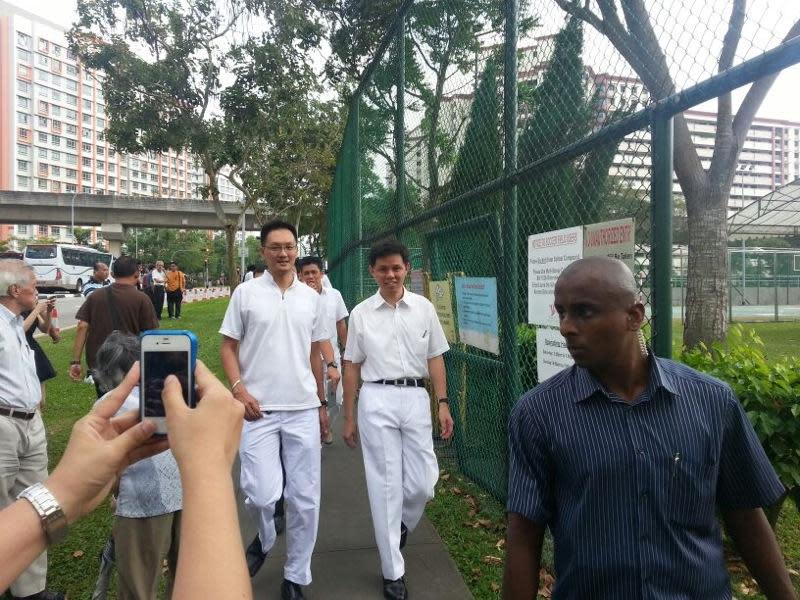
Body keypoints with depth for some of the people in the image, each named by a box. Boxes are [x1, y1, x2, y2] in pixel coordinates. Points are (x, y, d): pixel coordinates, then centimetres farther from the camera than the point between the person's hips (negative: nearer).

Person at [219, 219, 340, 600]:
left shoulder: (312, 297, 8)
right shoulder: (246, 293, 0)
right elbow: (228, 346, 3)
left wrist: (322, 403, 14)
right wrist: (238, 388, -12)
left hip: (303, 410, 3)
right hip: (259, 410, -2)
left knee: (304, 499, 7)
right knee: (262, 493, -8)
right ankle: (263, 539, 28)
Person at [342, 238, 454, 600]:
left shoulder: (424, 308, 5)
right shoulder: (361, 313, 3)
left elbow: (435, 358, 8)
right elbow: (352, 366, 6)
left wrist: (443, 404, 1)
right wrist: (348, 418, 5)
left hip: (415, 397, 2)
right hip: (377, 399, -1)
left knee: (423, 482, 2)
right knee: (385, 485, 3)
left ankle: (400, 525, 37)